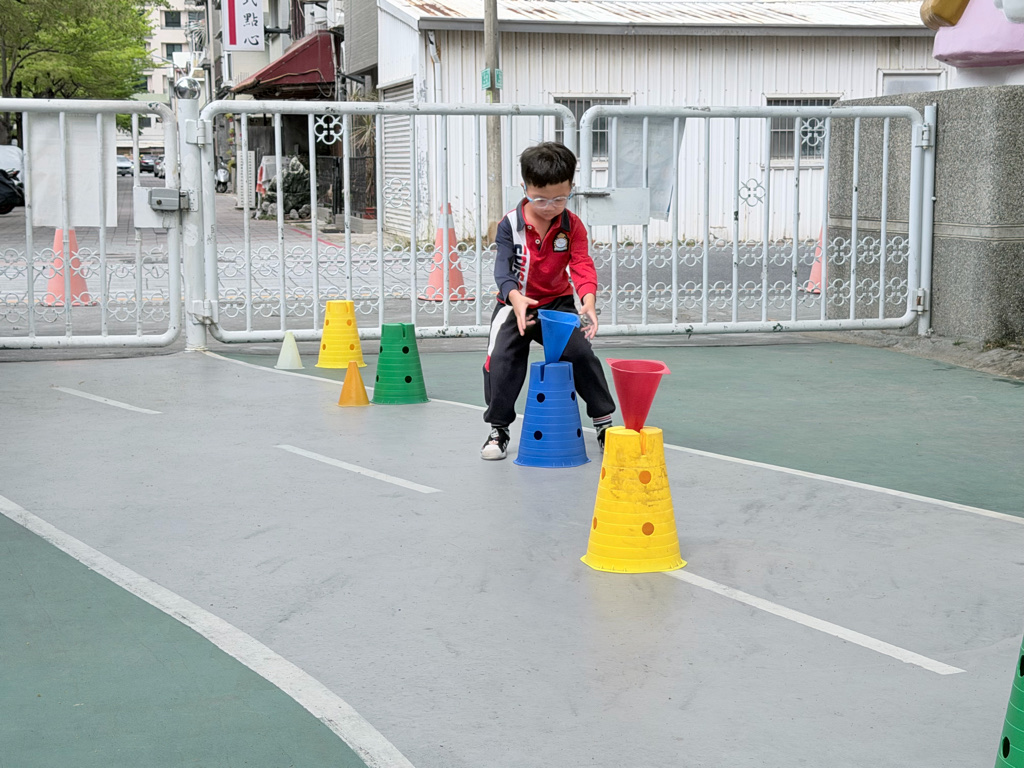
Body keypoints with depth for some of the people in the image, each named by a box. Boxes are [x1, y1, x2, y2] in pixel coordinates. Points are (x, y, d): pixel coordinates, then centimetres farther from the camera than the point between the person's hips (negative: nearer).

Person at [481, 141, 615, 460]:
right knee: (502, 359, -13)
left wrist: (588, 299, -39)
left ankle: (604, 422, 4)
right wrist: (515, 297, -44)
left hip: (558, 302, 1)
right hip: (515, 304, -1)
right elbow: (503, 267, -23)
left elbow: (582, 265, -18)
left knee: (582, 353, -12)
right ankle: (498, 429, 5)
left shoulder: (572, 225, -8)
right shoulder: (510, 225, -14)